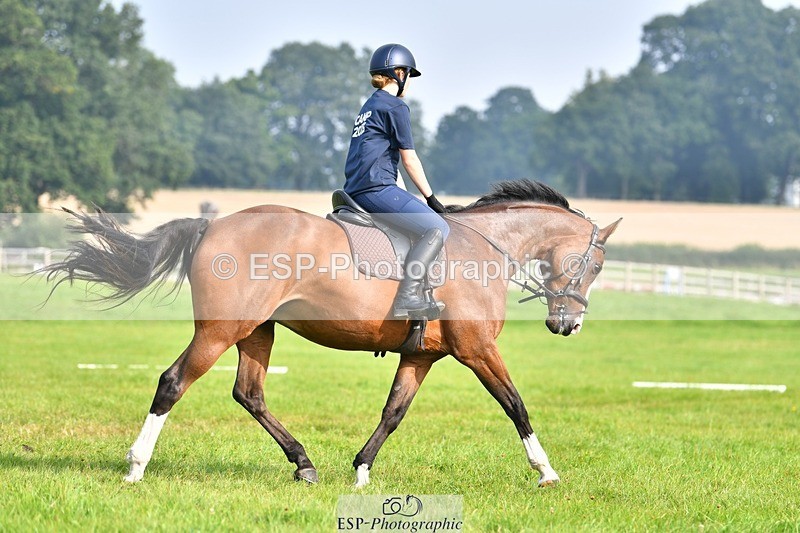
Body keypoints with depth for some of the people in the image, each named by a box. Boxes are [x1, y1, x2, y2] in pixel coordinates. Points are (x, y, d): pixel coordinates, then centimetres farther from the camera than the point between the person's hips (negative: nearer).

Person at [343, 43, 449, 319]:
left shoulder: (369, 106, 23)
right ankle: (407, 297, -28)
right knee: (437, 229, -15)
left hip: (356, 190, 10)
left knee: (426, 217, 26)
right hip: (377, 188, -10)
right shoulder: (395, 107, -5)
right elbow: (409, 159, -6)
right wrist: (431, 197, 3)